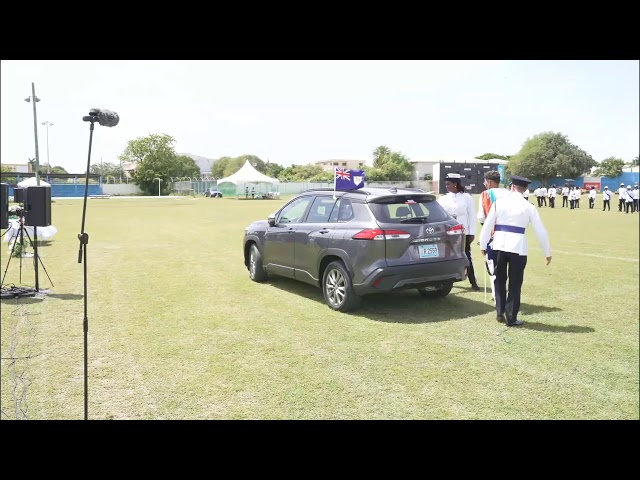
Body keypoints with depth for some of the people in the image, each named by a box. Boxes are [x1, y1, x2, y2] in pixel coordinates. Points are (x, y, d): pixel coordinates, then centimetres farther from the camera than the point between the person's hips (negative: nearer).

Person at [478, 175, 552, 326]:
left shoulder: (499, 202, 1)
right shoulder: (528, 207, 0)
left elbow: (488, 224, 0)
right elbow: (540, 230, 4)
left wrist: (483, 244, 10)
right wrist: (547, 252, 13)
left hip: (499, 245, 1)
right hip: (518, 246, -1)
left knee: (500, 280, 17)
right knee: (515, 283, 8)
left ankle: (500, 313, 20)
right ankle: (511, 318, 12)